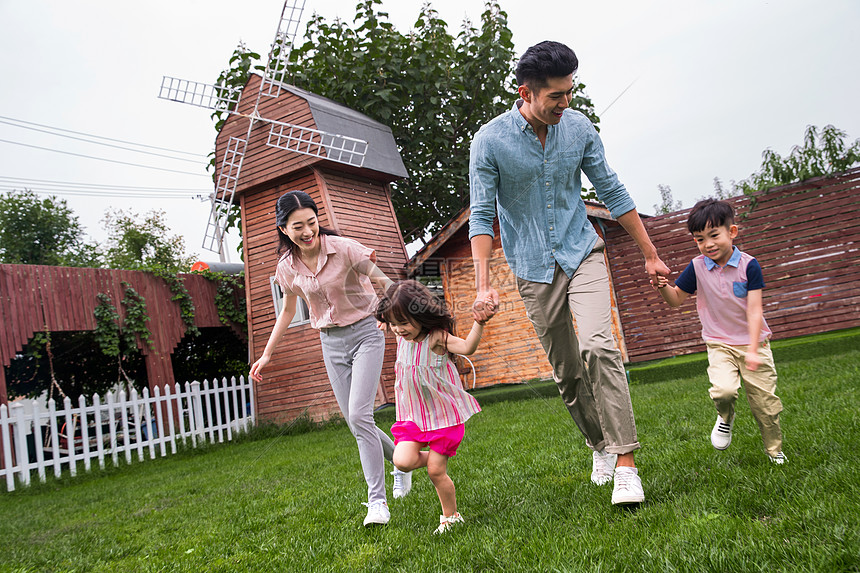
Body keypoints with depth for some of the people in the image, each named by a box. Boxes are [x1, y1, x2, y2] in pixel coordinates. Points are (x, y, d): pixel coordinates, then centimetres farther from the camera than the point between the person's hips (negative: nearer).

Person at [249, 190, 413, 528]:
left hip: (364, 334, -4)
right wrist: (267, 354, 16)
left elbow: (386, 285, -9)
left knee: (359, 415, -17)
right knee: (356, 424, 5)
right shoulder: (288, 268, -1)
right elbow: (287, 312, 15)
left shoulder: (345, 249, -15)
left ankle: (377, 500, -6)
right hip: (331, 344, 5)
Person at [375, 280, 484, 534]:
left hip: (443, 414, -5)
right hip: (413, 416, 6)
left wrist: (479, 323, -50)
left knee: (436, 472, -2)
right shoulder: (402, 337, 1)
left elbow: (467, 347, -37)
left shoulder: (436, 337, -18)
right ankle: (436, 458, 17)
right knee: (402, 461, -15)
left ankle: (451, 516, 24)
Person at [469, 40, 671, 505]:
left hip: (582, 253, 1)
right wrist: (484, 285, -19)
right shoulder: (489, 141, -11)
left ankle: (625, 461, -16)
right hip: (534, 270, 0)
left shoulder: (579, 128, -3)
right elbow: (481, 216, -10)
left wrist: (650, 254, 8)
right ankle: (600, 445, 28)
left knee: (599, 347, -20)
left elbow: (612, 192, 5)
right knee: (566, 371, 7)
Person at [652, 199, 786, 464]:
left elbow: (754, 310, -13)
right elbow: (676, 299, 6)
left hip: (753, 342, 0)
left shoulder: (748, 265, -10)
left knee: (765, 402, 3)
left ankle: (775, 451, 28)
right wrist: (663, 287, -17)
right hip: (719, 345, 0)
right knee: (723, 390, -25)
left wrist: (753, 350, -20)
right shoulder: (697, 267, -4)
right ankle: (725, 417, 11)